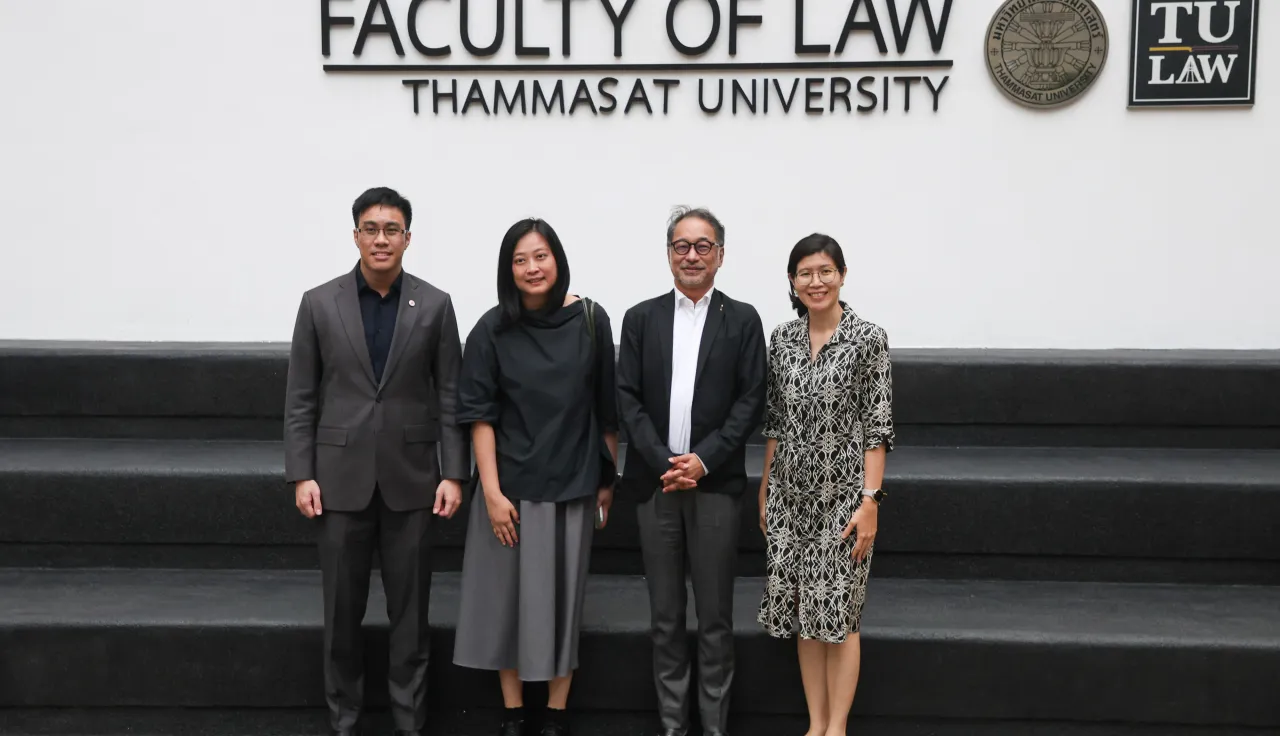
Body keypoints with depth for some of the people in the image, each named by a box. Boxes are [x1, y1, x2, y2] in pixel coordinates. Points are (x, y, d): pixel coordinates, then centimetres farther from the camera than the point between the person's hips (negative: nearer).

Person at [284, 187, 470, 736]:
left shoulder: (435, 305, 1)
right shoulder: (319, 303, 1)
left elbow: (450, 398, 1)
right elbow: (301, 399, 2)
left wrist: (453, 474, -5)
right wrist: (301, 475, -4)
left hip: (410, 478, 0)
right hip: (342, 477, 0)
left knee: (410, 611, 6)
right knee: (342, 609, 8)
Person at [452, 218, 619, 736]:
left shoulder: (589, 321, -3)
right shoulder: (492, 330, -4)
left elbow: (606, 408, 2)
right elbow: (479, 415, -6)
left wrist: (609, 478, 5)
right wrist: (491, 491, -11)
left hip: (572, 484, 0)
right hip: (511, 484, 0)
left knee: (562, 596, 8)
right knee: (507, 595, 7)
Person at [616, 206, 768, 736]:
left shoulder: (742, 319, 4)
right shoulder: (641, 318, 8)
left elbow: (751, 401, -2)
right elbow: (627, 398, 2)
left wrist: (703, 460, -12)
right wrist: (664, 462, -10)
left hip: (716, 483, -1)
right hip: (655, 482, 2)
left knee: (715, 618, 4)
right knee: (665, 617, 9)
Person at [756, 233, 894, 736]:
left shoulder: (868, 338, -7)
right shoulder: (782, 339, 6)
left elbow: (878, 425, -9)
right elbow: (774, 421, 12)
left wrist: (870, 500, -14)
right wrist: (765, 488, 11)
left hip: (842, 492, -4)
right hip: (790, 492, 5)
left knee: (838, 614, 0)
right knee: (803, 612, 9)